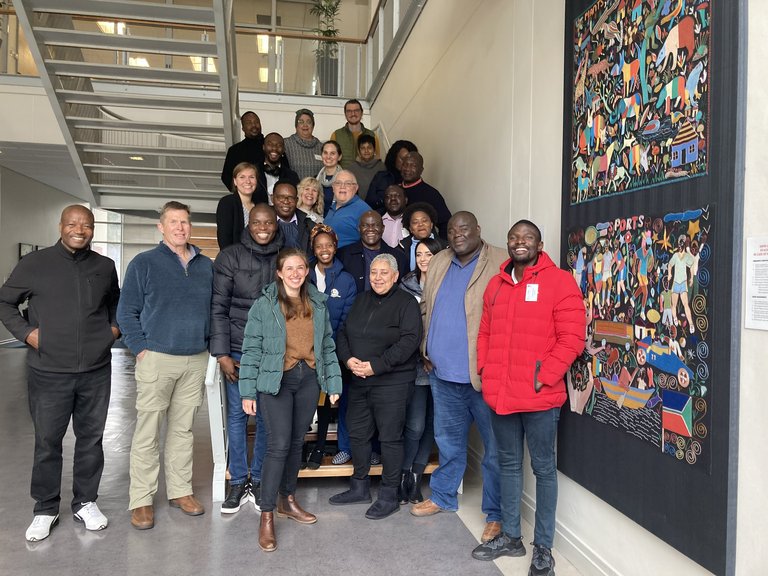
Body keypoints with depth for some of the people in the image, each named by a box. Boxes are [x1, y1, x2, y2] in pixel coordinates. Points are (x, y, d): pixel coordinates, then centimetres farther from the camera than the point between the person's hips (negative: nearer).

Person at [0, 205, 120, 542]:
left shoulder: (105, 267, 6)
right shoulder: (34, 264, -2)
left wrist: (115, 327, 8)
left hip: (97, 372, 2)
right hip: (49, 373, -2)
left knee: (91, 439, 11)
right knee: (47, 442, 8)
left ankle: (85, 502, 27)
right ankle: (45, 509, 24)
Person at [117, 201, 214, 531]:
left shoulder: (207, 266, 10)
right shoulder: (143, 263, -1)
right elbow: (126, 312, -1)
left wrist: (211, 343, 7)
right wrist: (140, 348, -8)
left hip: (197, 360, 4)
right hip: (157, 358, -3)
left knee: (183, 429, 13)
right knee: (147, 433, 1)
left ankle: (180, 491, 24)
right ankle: (141, 500, 13)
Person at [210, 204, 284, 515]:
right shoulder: (230, 257, -2)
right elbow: (218, 308, -3)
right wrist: (221, 353, -9)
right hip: (239, 350, -1)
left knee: (267, 417, 8)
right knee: (237, 415, 6)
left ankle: (259, 480, 24)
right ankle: (238, 482, 21)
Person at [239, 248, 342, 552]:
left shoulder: (318, 304, 7)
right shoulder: (264, 305, -5)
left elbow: (328, 346, 11)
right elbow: (251, 349, -5)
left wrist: (333, 384, 7)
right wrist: (248, 392, -8)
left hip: (309, 379, 4)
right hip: (276, 379, -4)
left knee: (296, 441, 14)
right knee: (279, 444, -9)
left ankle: (288, 500, 32)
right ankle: (267, 516, 2)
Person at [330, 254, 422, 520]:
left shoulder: (406, 303, -7)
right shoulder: (361, 300, 14)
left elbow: (409, 340, -17)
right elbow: (343, 332, 13)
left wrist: (376, 365, -20)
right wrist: (348, 359, -7)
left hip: (392, 382, -7)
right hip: (359, 381, 7)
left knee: (390, 437, 1)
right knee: (357, 433, 14)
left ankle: (389, 496, 15)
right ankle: (360, 488, 31)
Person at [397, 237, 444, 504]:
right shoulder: (406, 286, 4)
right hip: (415, 364, -1)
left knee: (432, 424, 8)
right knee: (415, 426, -5)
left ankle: (415, 477, 22)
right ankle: (404, 477, 13)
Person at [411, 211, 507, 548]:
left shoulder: (500, 264, -10)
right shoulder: (438, 263, 10)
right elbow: (427, 308, 17)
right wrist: (427, 349, 10)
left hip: (483, 373, -6)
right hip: (443, 371, 6)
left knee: (495, 447, 7)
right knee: (448, 440, 22)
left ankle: (496, 514, 22)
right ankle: (442, 496, 39)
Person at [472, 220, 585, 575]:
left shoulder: (559, 282, -6)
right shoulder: (495, 284, 12)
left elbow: (572, 338, -12)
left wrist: (542, 378, -15)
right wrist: (485, 371, 6)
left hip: (539, 396, -5)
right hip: (499, 394, 6)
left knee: (543, 468, 7)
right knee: (509, 465, 17)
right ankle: (510, 536, 32)